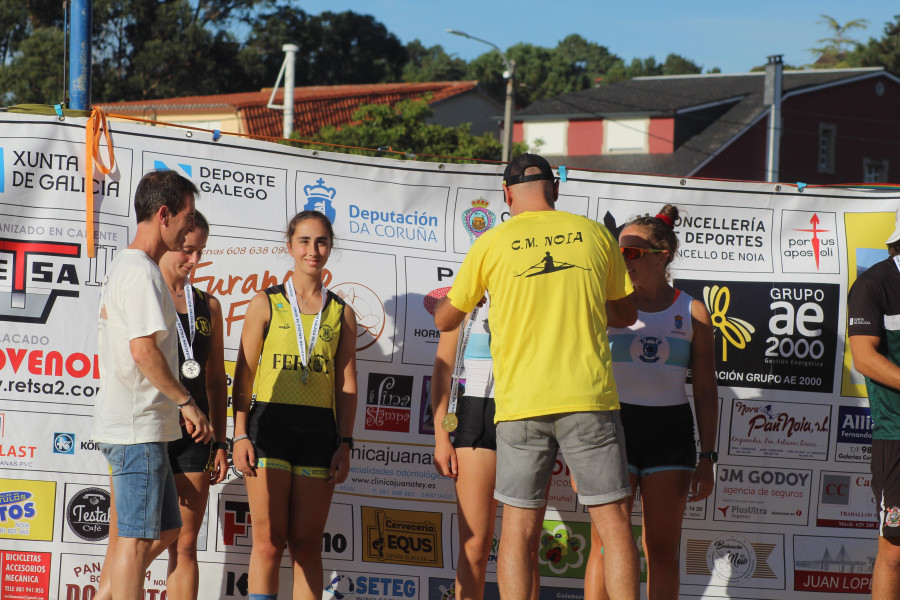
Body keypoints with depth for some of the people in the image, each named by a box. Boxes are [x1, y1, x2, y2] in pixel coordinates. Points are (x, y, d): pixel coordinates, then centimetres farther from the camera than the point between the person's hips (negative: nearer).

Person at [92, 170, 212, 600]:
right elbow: (144, 349, -22)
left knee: (165, 530, 13)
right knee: (138, 539, -7)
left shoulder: (123, 267, 18)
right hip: (137, 425, -10)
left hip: (130, 423, 10)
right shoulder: (141, 272, -14)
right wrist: (186, 402, -12)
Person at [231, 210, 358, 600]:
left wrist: (344, 444, 2)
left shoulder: (341, 313, 12)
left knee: (307, 544, 3)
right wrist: (240, 434, -5)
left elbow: (347, 384, 10)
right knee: (268, 541, -6)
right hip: (270, 425, -2)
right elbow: (244, 375, 4)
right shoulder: (266, 304, 6)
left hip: (320, 431, 2)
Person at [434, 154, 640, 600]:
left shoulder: (491, 244, 5)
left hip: (520, 400, 0)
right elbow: (626, 314, 19)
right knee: (613, 520, 2)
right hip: (588, 396, 0)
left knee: (519, 526, 4)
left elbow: (446, 320, 17)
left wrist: (434, 304, 40)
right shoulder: (594, 234, 8)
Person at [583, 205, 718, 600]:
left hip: (670, 431, 1)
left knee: (663, 548, 2)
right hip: (615, 424, -1)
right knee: (607, 543, -6)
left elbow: (706, 391, 6)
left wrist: (707, 458, 0)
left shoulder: (692, 312, 6)